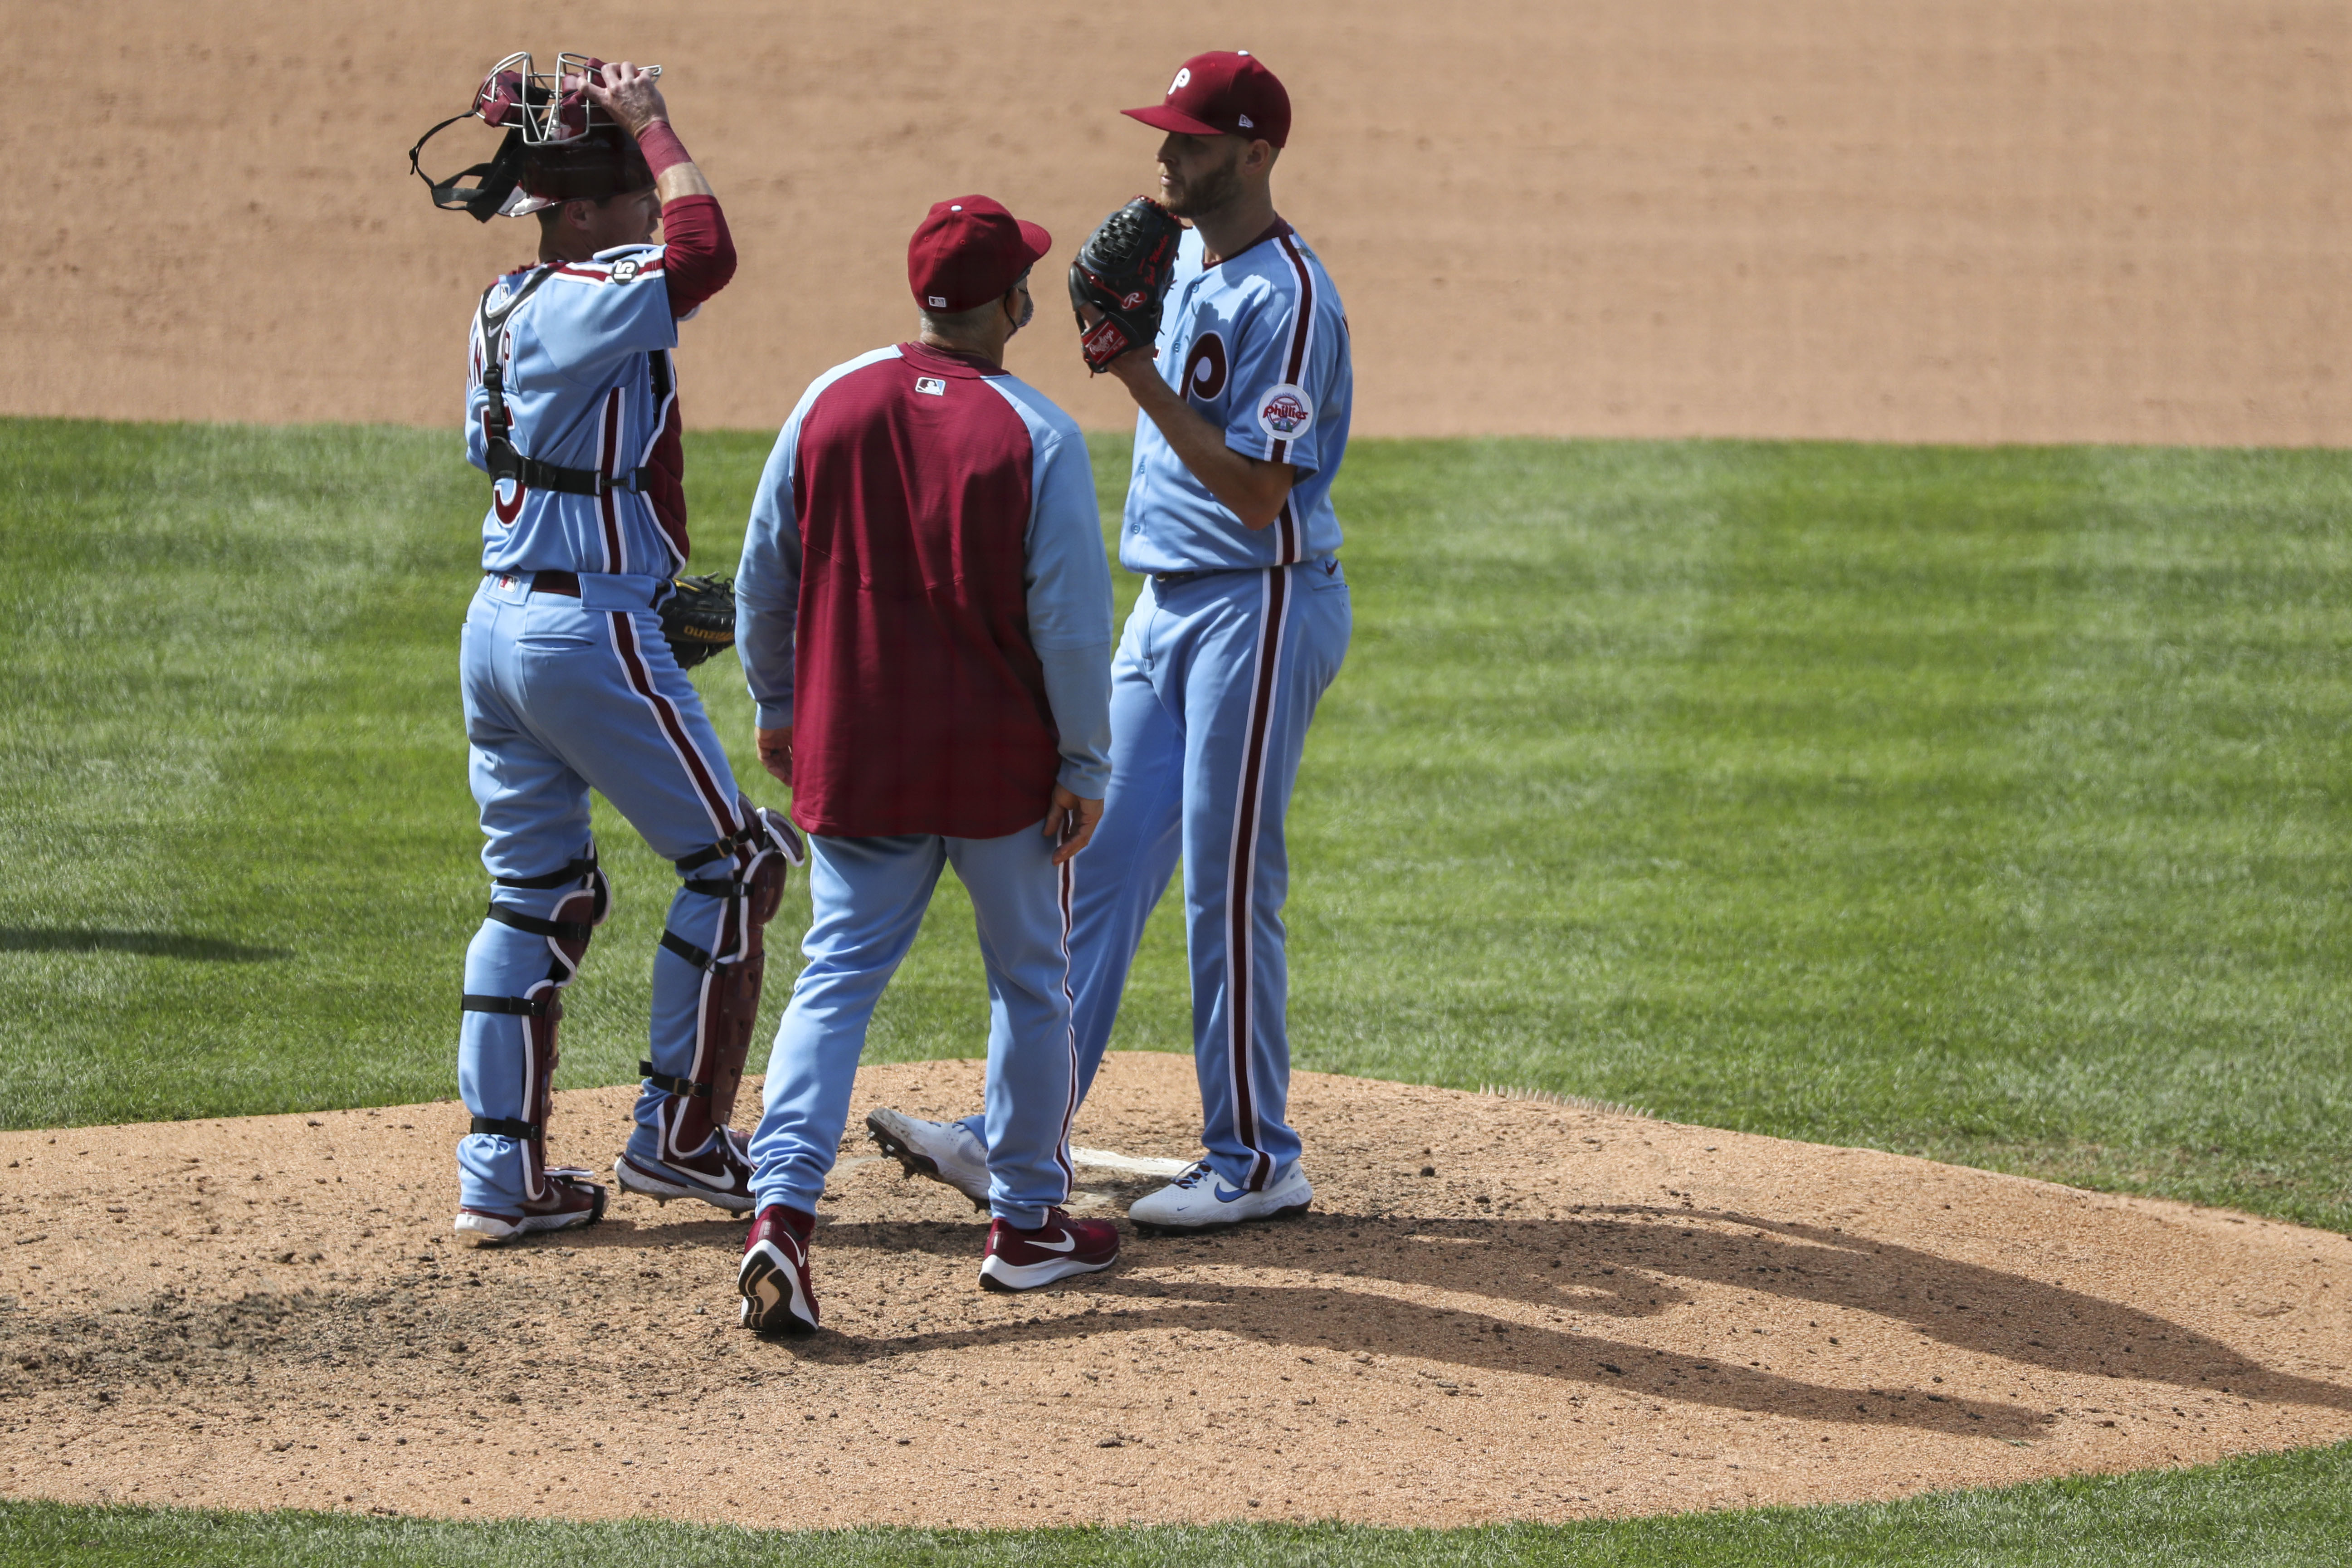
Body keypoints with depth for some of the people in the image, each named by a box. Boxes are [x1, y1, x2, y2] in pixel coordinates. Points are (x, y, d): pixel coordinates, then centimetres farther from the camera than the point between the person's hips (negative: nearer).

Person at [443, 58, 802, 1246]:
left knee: (537, 895, 13)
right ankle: (677, 1139, 8)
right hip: (591, 631, -9)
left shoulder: (507, 308, 11)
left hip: (497, 622, 9)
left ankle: (499, 1177, 10)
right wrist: (646, 123, -16)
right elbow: (702, 249, -29)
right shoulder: (586, 302, -17)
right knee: (730, 861, 4)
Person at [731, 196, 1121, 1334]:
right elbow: (1071, 618, -14)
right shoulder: (1036, 436, -13)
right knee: (1030, 983, 15)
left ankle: (782, 1209, -15)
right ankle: (1026, 1222, 24)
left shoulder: (829, 405, -2)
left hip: (854, 756, 3)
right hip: (1001, 764, -3)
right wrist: (1085, 765, -5)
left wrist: (776, 710, 19)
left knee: (836, 979, 4)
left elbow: (763, 580, 5)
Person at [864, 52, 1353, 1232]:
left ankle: (1254, 1161, 4)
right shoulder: (1184, 266, 13)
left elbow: (1259, 492, -23)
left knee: (1229, 885, -5)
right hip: (1167, 602, 9)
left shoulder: (1287, 296, -17)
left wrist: (1144, 381, -23)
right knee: (1102, 865, 7)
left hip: (1259, 606, -9)